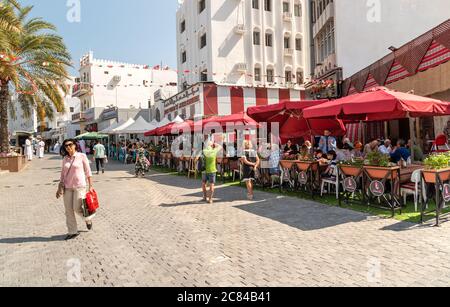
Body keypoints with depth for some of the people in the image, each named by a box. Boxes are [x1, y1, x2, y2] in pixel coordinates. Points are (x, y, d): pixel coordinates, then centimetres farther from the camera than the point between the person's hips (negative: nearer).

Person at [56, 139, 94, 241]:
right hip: (67, 187, 5)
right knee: (69, 210, 5)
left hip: (79, 186, -4)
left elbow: (88, 171, -3)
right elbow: (62, 174, 13)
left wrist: (91, 185, -5)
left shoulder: (82, 156, -4)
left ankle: (88, 219, 24)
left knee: (77, 208, -8)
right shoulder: (65, 158, 7)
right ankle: (73, 232, 17)